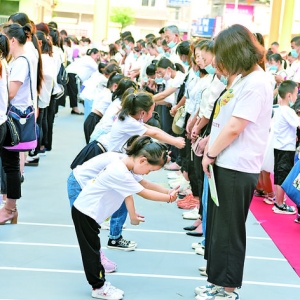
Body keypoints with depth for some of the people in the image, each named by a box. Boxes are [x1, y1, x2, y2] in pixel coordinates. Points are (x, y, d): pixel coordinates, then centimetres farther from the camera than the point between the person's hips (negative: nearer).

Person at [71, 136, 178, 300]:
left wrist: (168, 191, 0)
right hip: (85, 213, -9)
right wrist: (169, 198, -13)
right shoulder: (120, 173, -30)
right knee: (92, 251, 2)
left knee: (93, 249, 15)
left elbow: (145, 184, 8)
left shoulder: (127, 166, 0)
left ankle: (99, 283, 22)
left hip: (88, 211, 9)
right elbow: (145, 193, -22)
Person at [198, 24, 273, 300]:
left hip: (237, 168, -10)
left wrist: (210, 153, -10)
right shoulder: (241, 79, 13)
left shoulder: (255, 83, -17)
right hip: (223, 164, 10)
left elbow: (234, 128, -20)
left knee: (228, 231, 1)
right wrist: (211, 145, 9)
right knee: (217, 226, 16)